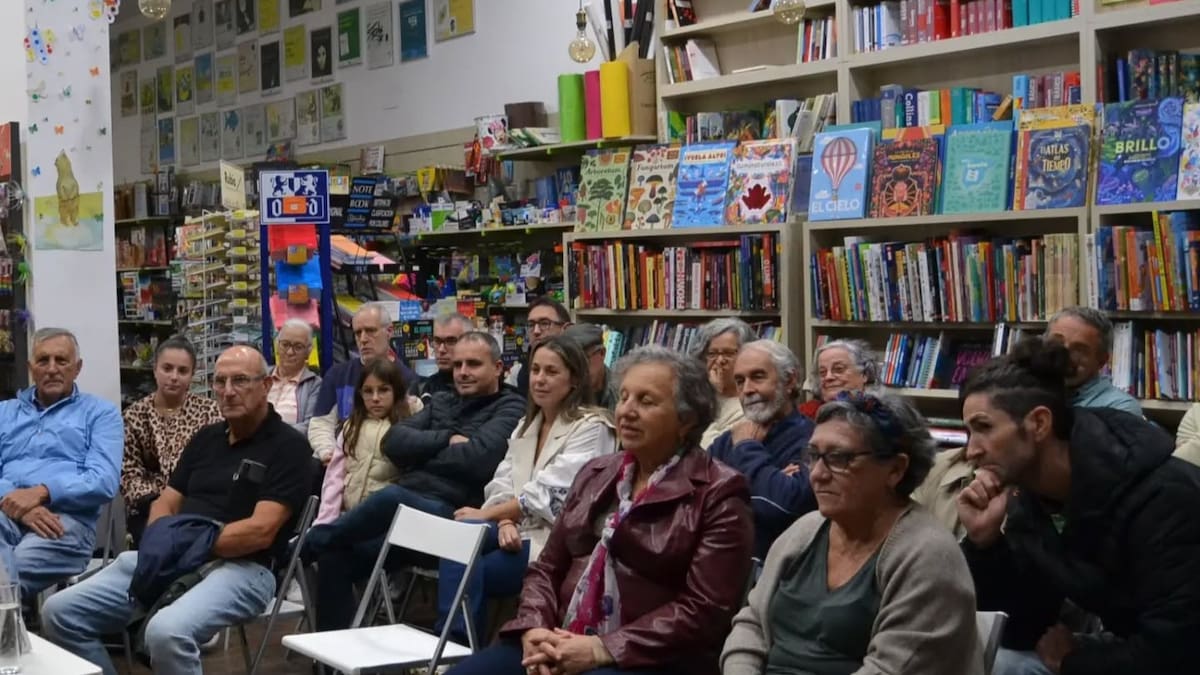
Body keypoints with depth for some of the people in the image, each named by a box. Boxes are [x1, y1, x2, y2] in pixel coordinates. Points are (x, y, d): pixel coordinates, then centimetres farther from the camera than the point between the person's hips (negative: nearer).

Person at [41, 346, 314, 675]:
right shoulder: (206, 438, 19)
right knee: (60, 612, -6)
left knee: (167, 631, -37)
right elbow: (166, 504, 17)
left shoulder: (288, 446, -3)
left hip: (240, 566, -7)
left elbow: (260, 531, -13)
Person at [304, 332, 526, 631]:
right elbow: (394, 440, 10)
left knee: (393, 498, -35)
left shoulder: (510, 409, 3)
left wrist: (422, 452, 0)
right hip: (406, 506, 7)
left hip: (449, 512, -7)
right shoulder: (442, 402, 24)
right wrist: (447, 440, -4)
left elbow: (478, 459, -15)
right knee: (334, 554, -15)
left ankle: (307, 544, -13)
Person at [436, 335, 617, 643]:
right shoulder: (526, 425, 19)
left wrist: (485, 514, -9)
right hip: (522, 531, 7)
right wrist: (505, 522, -13)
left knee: (470, 571, -27)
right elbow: (503, 485, 10)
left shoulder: (592, 427, -6)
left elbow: (549, 494, -14)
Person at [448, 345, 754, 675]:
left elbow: (704, 610, -11)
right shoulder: (595, 474, 16)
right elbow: (547, 567, 15)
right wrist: (534, 629, -5)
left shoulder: (719, 494, -3)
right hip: (563, 644, 6)